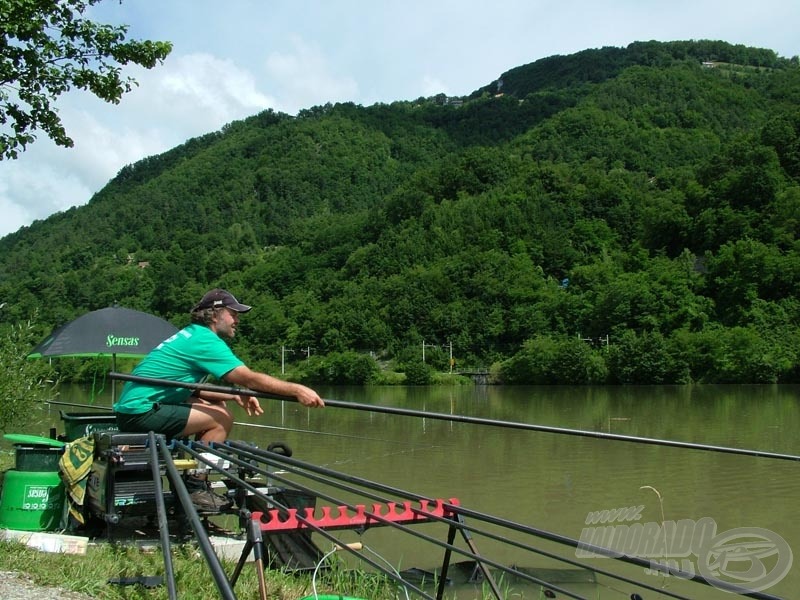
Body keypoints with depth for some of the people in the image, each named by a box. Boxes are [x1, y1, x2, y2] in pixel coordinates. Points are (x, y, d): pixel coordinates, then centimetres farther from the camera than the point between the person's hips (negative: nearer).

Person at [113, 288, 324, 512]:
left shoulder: (191, 335, 16)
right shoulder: (205, 339, -14)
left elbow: (193, 389, 18)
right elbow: (249, 378, -21)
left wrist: (235, 396, 6)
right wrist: (297, 390, -20)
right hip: (141, 412, -10)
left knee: (218, 406, 14)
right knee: (222, 418, -13)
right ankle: (195, 489, -8)